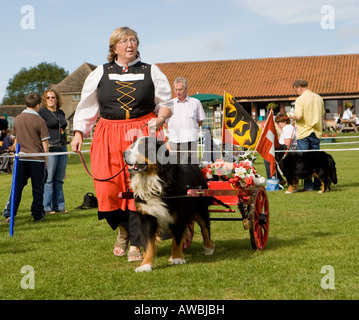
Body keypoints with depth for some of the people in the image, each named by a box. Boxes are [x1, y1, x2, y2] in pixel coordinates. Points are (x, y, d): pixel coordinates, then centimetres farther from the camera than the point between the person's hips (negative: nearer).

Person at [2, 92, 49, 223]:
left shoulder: (17, 119, 5)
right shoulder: (40, 121, -9)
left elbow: (15, 140, 14)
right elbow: (45, 144, -7)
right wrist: (45, 159, 4)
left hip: (20, 158, 4)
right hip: (37, 158, -4)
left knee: (17, 187, 9)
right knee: (37, 188, 5)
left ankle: (9, 213, 6)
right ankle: (37, 215, 9)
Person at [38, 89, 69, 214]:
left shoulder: (61, 113, 17)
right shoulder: (42, 113, -3)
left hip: (62, 148, 6)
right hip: (50, 149, -6)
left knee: (59, 179, 10)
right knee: (49, 179, -5)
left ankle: (59, 205, 15)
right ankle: (46, 207, 0)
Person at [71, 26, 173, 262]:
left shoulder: (151, 72, 10)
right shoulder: (100, 74, 13)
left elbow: (165, 104, 13)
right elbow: (87, 107, 17)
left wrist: (160, 119, -7)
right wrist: (79, 133, 7)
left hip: (141, 135, -1)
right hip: (108, 137, 1)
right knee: (108, 189, -5)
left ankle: (135, 244, 3)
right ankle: (124, 229, 23)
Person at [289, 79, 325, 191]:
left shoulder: (300, 100, -12)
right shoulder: (318, 98, 8)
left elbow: (299, 117, -19)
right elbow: (323, 115, 14)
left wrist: (292, 116, 1)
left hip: (303, 133, -6)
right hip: (316, 132, 6)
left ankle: (308, 186, 0)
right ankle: (317, 185, 13)